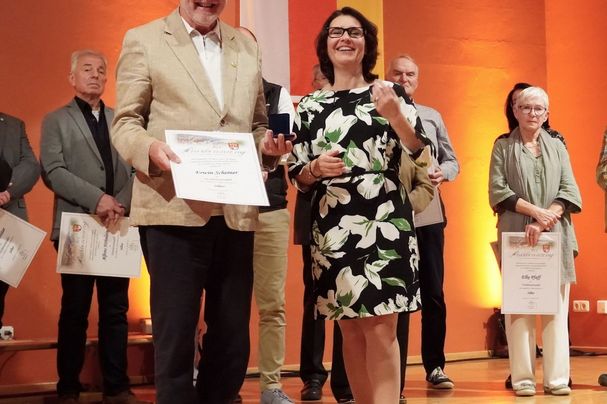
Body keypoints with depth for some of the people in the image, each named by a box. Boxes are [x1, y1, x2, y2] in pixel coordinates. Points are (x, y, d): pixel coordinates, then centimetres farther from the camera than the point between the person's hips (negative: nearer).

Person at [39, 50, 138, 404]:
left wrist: (122, 203, -10)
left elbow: (136, 168, 8)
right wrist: (97, 198, -16)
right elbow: (53, 172, -6)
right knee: (75, 311, 1)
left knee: (116, 310, 5)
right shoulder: (56, 121, 6)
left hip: (119, 227, 3)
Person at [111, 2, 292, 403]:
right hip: (173, 210, -4)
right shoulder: (144, 40, 3)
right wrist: (150, 148, -21)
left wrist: (269, 143, -1)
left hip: (235, 213, 4)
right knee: (175, 338, 2)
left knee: (233, 341, 10)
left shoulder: (248, 47, 16)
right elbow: (124, 123, 0)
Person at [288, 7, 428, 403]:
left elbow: (423, 155, -3)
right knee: (351, 329, 8)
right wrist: (316, 168, -10)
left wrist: (394, 116, -19)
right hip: (332, 228, 3)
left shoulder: (390, 93, 5)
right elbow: (298, 177, 12)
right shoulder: (309, 106, 11)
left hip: (385, 223, -3)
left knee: (380, 329, -9)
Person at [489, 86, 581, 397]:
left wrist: (544, 222, -11)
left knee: (556, 307, -2)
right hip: (517, 235, -2)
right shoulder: (503, 147, 9)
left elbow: (569, 191, 5)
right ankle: (523, 378, -3)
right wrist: (536, 211, -14)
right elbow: (497, 190, -2)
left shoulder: (557, 147, 15)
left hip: (555, 235, 2)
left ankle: (557, 378, 0)